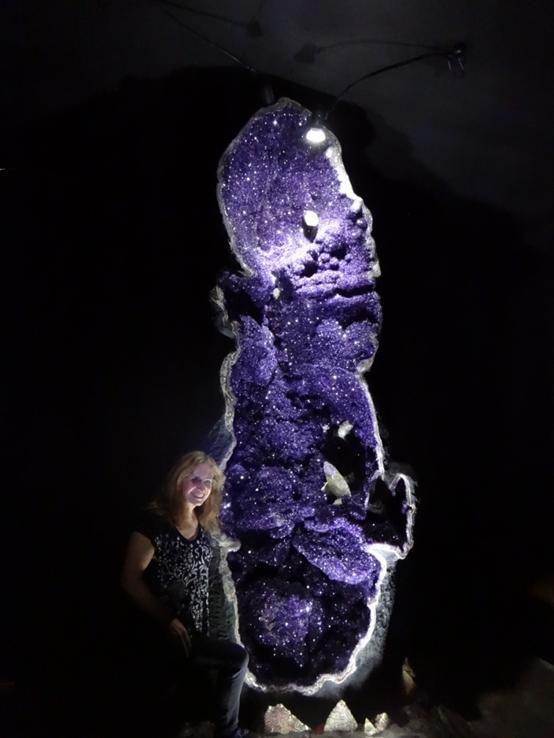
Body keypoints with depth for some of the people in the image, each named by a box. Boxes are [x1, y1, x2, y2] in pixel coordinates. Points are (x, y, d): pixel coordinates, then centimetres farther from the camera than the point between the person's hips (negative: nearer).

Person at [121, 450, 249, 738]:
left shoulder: (204, 527, 4)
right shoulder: (154, 522, -19)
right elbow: (131, 580, -18)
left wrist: (203, 625, 6)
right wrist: (168, 621, -18)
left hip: (196, 630, 7)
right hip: (163, 632, -7)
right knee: (237, 658, -9)